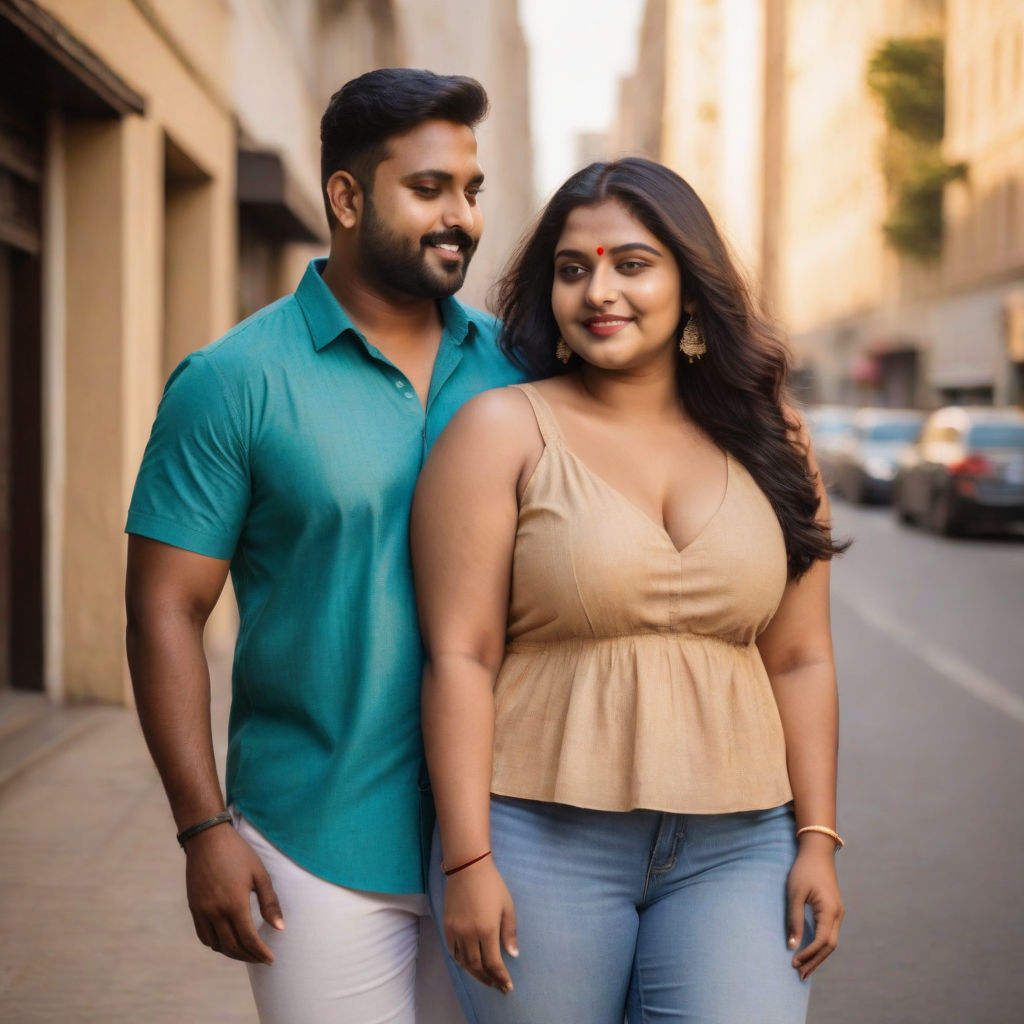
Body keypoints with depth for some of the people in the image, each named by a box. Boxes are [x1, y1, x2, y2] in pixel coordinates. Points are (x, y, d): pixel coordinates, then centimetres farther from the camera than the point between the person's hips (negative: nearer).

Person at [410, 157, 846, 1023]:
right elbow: (460, 656, -6)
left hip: (734, 852, 2)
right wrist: (467, 859, -10)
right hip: (542, 844, -2)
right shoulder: (504, 430, -1)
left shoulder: (769, 446, 8)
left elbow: (800, 660, 10)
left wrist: (817, 840, 5)